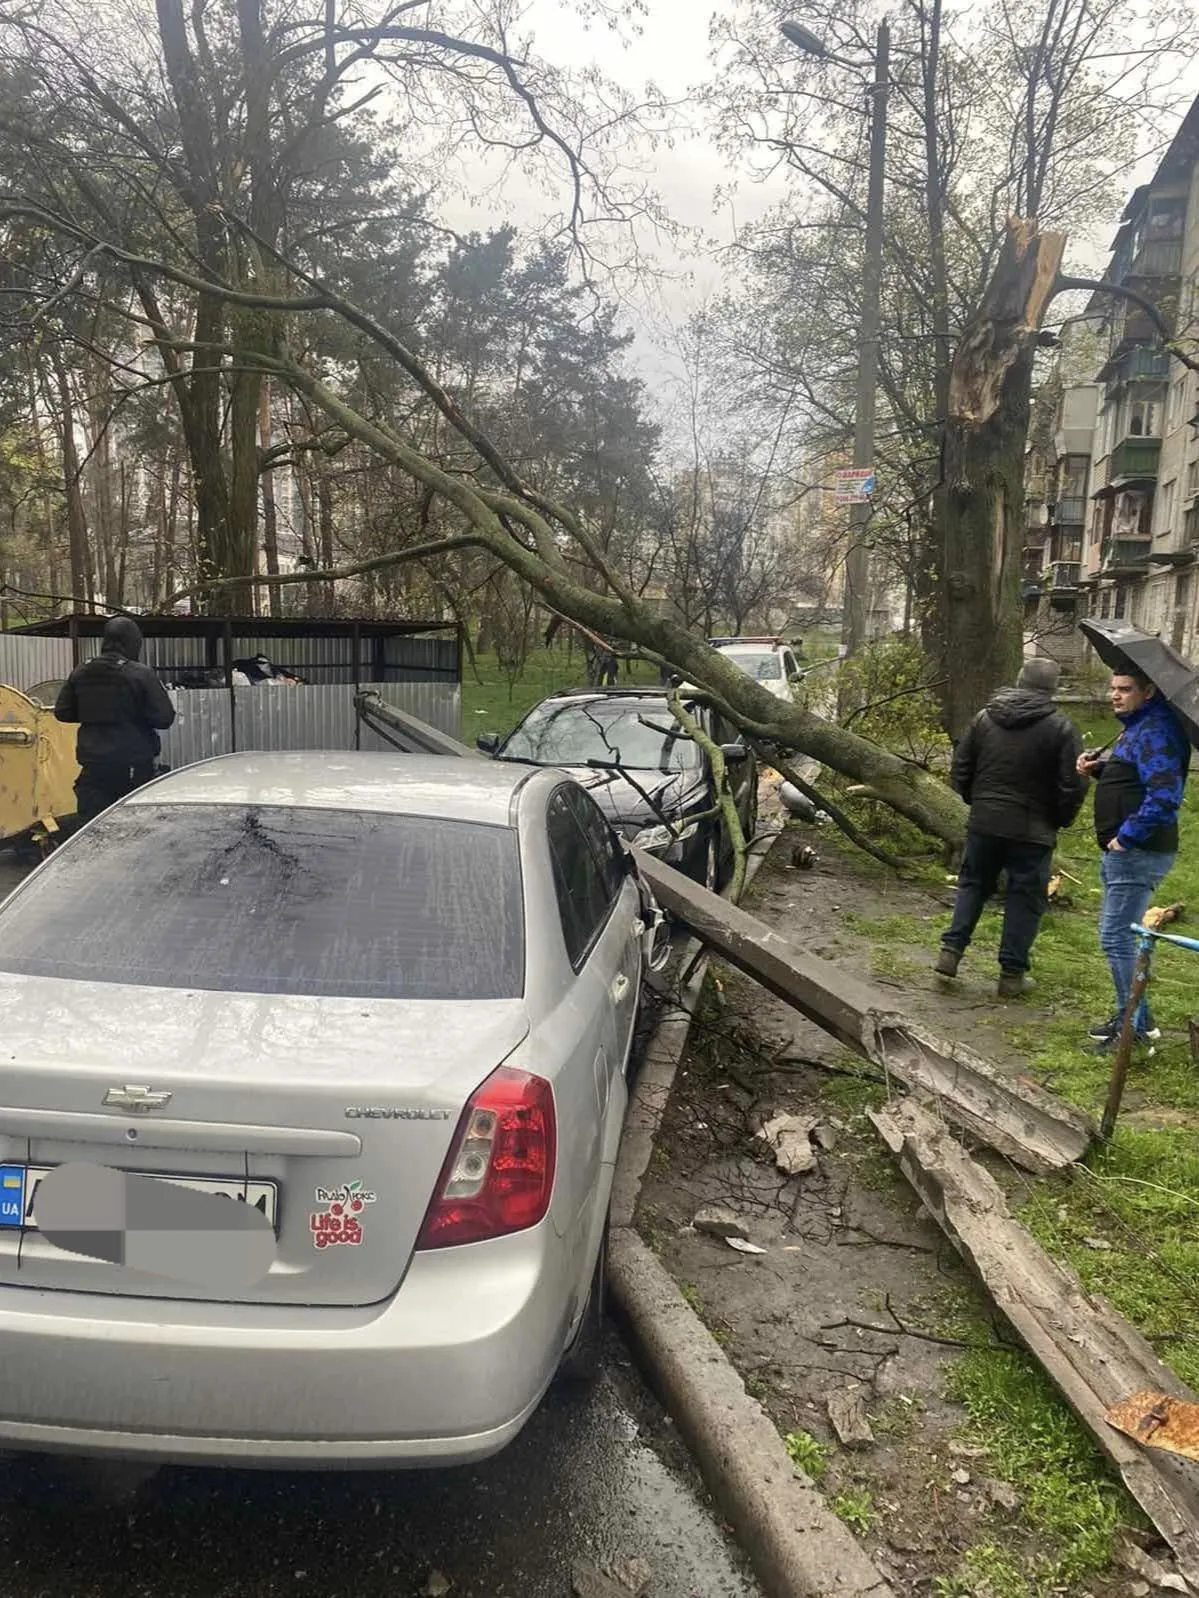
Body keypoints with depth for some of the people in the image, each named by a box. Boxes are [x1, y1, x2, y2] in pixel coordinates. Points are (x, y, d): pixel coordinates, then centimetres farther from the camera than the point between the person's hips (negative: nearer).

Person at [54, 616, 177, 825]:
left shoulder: (80, 673, 4)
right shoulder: (141, 674, -10)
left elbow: (62, 712, 11)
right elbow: (164, 718, -11)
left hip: (93, 763, 3)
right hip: (134, 765, -3)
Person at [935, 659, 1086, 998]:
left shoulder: (984, 718, 3)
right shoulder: (1061, 728, -9)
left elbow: (960, 770, 8)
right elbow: (1073, 786, -9)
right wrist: (1059, 820, 8)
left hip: (984, 823, 3)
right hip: (1032, 830, -3)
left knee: (973, 884, 18)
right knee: (1025, 898, 7)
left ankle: (951, 951, 11)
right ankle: (1012, 973, 10)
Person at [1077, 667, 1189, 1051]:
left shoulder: (1157, 732, -19)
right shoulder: (1136, 728, 14)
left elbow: (1164, 796, -29)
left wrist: (1126, 837, -23)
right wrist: (1100, 770, 7)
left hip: (1138, 853, -11)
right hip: (1123, 852, 11)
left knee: (1116, 939, -7)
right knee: (1118, 936, 18)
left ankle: (1137, 1027, 3)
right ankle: (1130, 1017, 29)